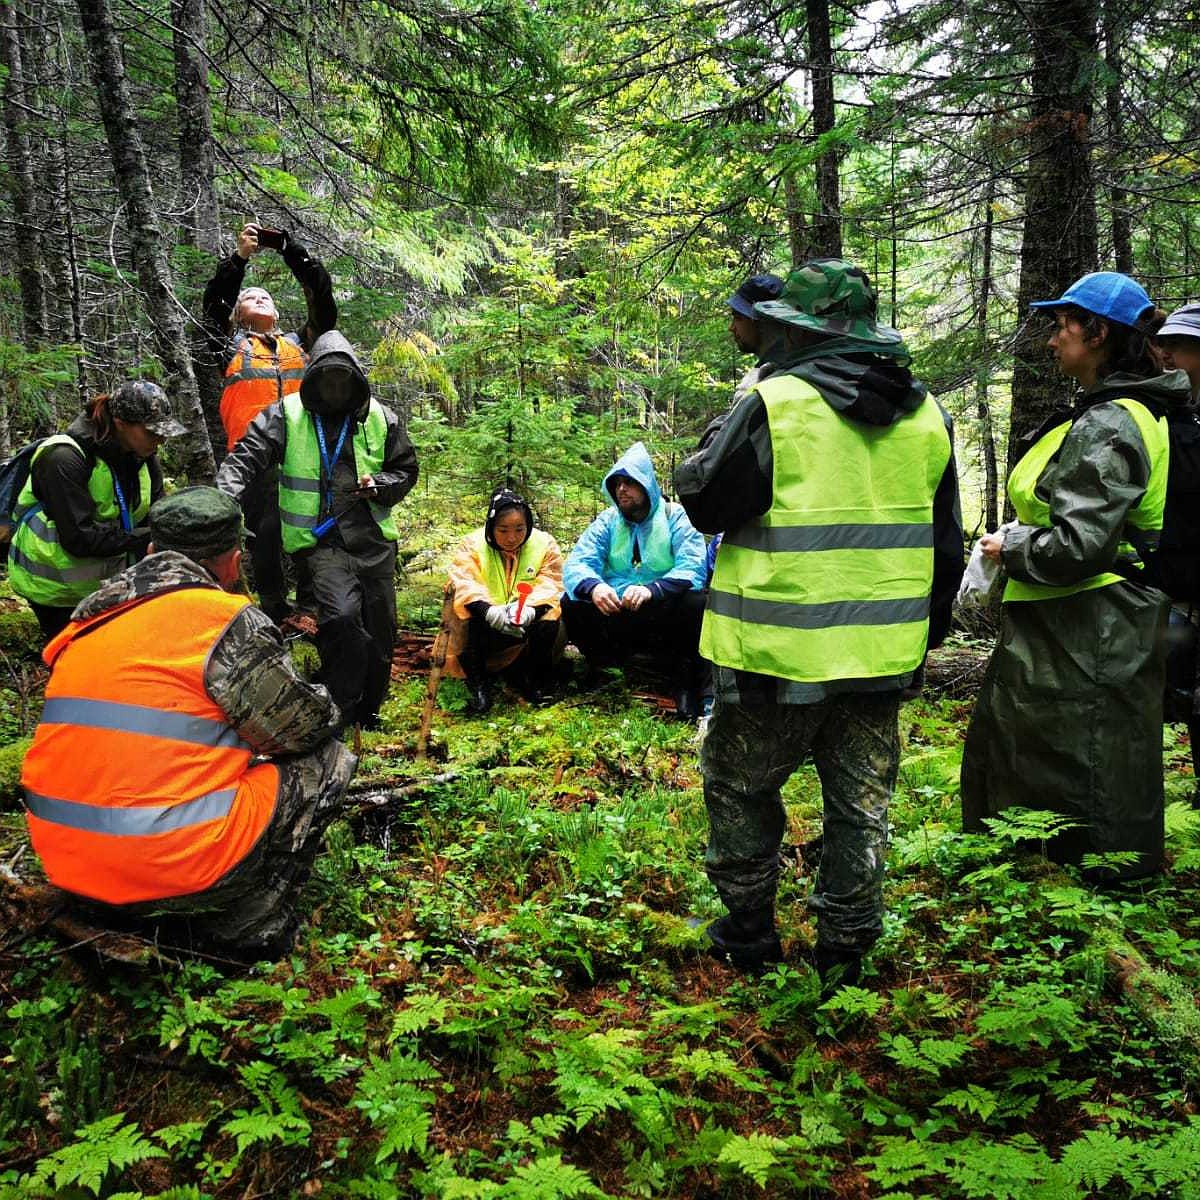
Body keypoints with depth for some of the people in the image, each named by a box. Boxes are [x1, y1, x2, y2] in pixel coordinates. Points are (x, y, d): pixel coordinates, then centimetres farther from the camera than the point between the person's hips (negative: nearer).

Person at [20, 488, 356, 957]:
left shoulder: (92, 618, 11)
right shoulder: (228, 620, -10)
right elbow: (306, 726, -3)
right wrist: (324, 708, 18)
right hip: (178, 868, -7)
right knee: (326, 760, 9)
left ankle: (122, 910, 21)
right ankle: (246, 926, 7)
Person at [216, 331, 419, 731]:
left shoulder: (380, 419, 6)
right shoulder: (286, 416, -2)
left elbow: (406, 470, 15)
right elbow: (246, 460, -10)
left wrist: (380, 486, -7)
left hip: (375, 540, 4)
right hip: (321, 542, -4)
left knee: (380, 630, 9)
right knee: (341, 615, -26)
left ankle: (368, 710, 32)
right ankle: (338, 710, -9)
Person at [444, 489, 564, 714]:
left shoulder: (545, 544, -3)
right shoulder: (472, 544, -7)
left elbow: (549, 586, -14)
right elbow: (464, 584, -22)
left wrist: (530, 609, -37)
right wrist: (489, 611, -43)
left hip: (529, 624, 1)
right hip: (487, 630, -1)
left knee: (548, 618, -29)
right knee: (473, 619, -32)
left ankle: (535, 679, -6)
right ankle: (477, 682, -14)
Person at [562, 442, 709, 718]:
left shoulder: (676, 517, -2)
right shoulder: (607, 521, 8)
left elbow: (692, 568, -17)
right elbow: (576, 563, -5)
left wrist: (652, 589, -35)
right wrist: (593, 586, -30)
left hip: (665, 614, -3)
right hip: (616, 616, 3)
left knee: (697, 603, -33)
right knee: (572, 603, -20)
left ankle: (685, 678, -12)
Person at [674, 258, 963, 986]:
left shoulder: (777, 402, -15)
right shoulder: (927, 416, 7)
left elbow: (707, 504, -6)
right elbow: (945, 543, 14)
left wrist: (706, 453, 13)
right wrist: (929, 628, 24)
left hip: (782, 651, -5)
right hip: (882, 652, 5)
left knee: (740, 787, 15)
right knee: (862, 801, 15)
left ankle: (750, 933, 27)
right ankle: (845, 952, 24)